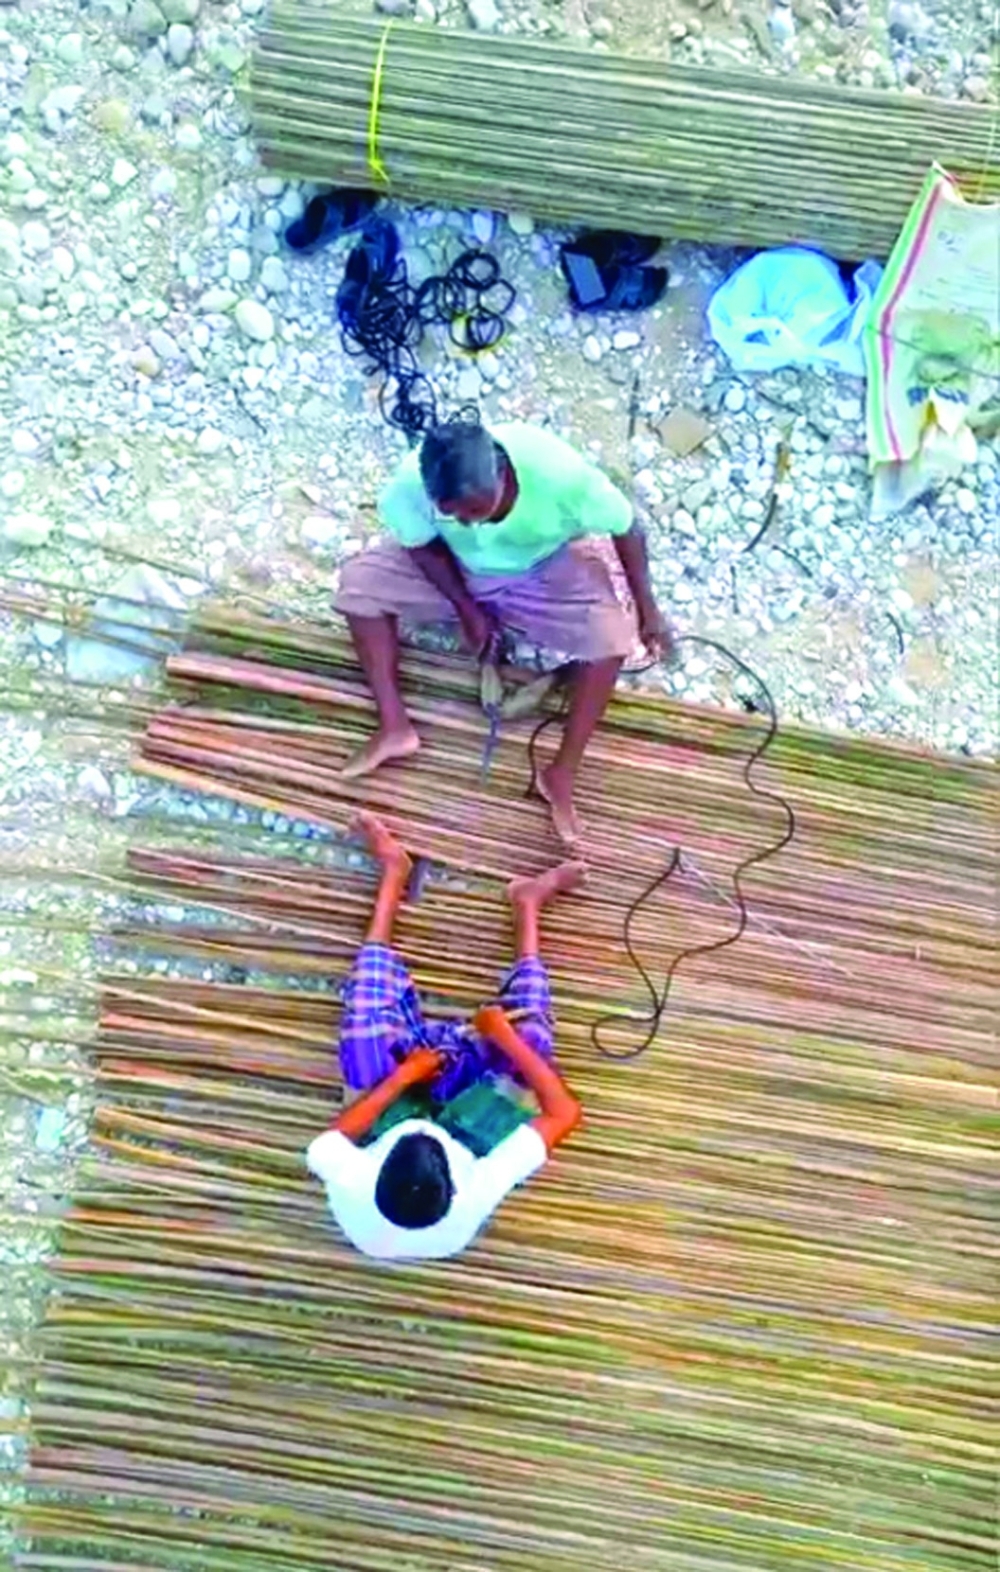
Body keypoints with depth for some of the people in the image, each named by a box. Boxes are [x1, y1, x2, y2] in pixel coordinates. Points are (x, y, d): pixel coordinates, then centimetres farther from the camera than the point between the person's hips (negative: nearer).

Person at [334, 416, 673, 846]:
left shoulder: (559, 473, -38)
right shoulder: (413, 482, -33)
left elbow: (625, 527, -21)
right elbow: (422, 545, -11)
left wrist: (646, 608, -12)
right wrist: (466, 608, -14)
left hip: (547, 567, -2)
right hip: (453, 566, 2)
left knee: (610, 638, -27)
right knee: (359, 582, -16)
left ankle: (562, 774, -12)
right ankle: (394, 728, -10)